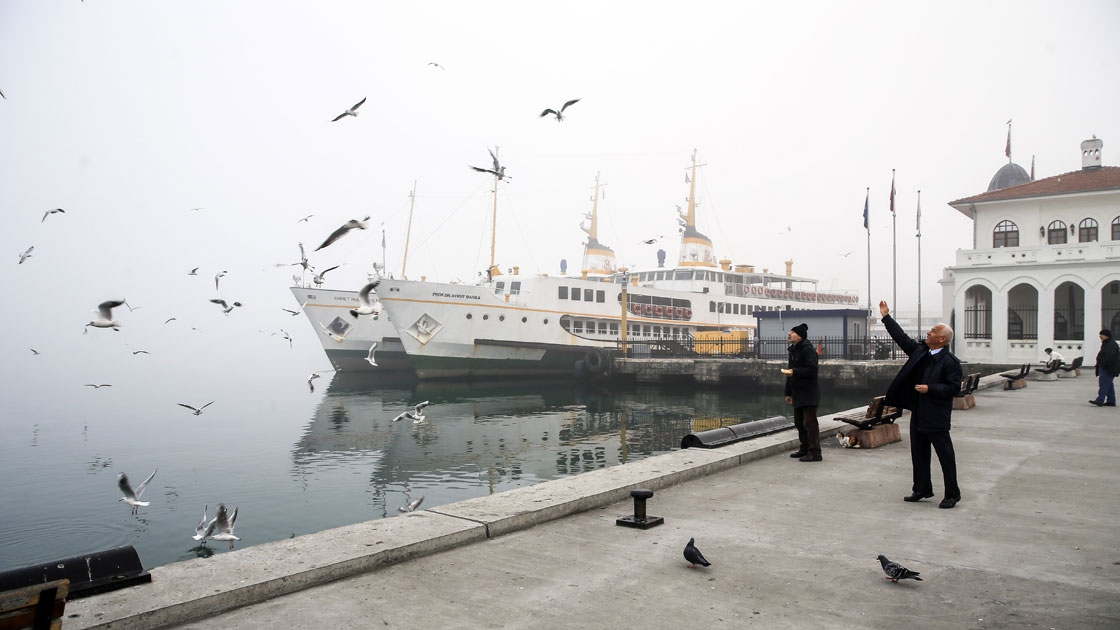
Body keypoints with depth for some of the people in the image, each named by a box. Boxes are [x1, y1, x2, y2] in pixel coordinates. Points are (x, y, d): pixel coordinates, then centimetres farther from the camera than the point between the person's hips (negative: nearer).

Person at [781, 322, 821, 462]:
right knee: (799, 422, 15)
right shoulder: (793, 350, 17)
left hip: (808, 393, -10)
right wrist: (788, 393, 21)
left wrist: (795, 371, -27)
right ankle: (804, 449, 25)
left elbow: (812, 370, -23)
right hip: (797, 393, 10)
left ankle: (815, 452, -4)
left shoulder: (808, 349, -13)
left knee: (810, 422, -8)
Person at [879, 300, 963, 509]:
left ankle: (952, 494, 12)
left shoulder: (950, 361, -13)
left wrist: (929, 388, -22)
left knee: (945, 455, 1)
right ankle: (922, 489, 26)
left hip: (936, 415, -8)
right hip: (918, 413, 8)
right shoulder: (920, 351, 8)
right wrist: (886, 316, 12)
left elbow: (953, 387, -16)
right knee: (919, 453, 15)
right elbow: (902, 337, 13)